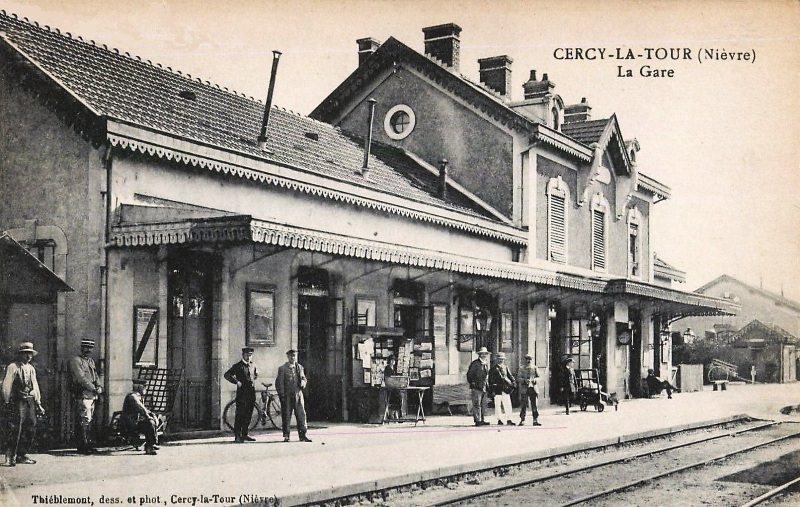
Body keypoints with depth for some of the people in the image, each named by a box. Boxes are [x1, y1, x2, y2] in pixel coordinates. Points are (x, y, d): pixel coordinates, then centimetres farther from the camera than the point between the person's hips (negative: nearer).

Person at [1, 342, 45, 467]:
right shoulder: (13, 367, -3)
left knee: (31, 429, 6)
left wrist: (38, 403, 16)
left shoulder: (31, 368, 16)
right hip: (17, 401, -7)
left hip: (30, 401, 7)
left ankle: (21, 455, 16)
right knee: (14, 429, -11)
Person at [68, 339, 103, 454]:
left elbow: (95, 376, 19)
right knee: (84, 421, -10)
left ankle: (88, 444, 15)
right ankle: (83, 446, -8)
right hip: (82, 396, -9)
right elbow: (81, 379, -15)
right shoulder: (75, 361, -7)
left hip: (92, 396, 9)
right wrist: (94, 388, -15)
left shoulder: (91, 361, 21)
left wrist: (99, 387, -1)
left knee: (89, 421, 11)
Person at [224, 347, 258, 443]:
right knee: (239, 415, -4)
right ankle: (237, 436, 0)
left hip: (251, 394, 6)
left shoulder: (253, 366, 14)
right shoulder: (238, 366, -4)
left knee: (248, 416, 10)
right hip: (242, 394, -6)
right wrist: (236, 381, -17)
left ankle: (245, 435, 19)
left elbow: (256, 374, 35)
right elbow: (227, 375, -11)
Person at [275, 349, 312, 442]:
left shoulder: (299, 367, 12)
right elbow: (279, 383, -2)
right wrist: (282, 395, -8)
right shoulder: (282, 369, -1)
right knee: (286, 416, 1)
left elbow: (304, 378, 18)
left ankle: (302, 436, 5)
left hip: (298, 394, 3)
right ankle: (286, 436, 10)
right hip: (287, 396, -3)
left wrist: (303, 382, -6)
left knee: (301, 414, 0)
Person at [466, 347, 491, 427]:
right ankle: (477, 420, -6)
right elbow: (469, 374, -7)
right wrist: (471, 384, -10)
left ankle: (483, 420, 15)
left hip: (484, 388, 8)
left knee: (484, 404, 9)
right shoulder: (475, 363, -7)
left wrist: (487, 386, 16)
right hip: (476, 388, -8)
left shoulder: (486, 364, 17)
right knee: (477, 404, -7)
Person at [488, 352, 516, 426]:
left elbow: (510, 376, 14)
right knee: (498, 405, 0)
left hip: (506, 389, 3)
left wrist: (513, 383, -5)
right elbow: (490, 380, 1)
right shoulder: (493, 369, 3)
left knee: (508, 405, -1)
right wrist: (492, 390, -5)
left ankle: (508, 420, 4)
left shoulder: (506, 368, 15)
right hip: (497, 390, -3)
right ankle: (499, 420, 7)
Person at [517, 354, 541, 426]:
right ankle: (522, 420, 4)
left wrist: (535, 380, -15)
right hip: (524, 389, -1)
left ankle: (535, 420, 5)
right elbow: (518, 378, -1)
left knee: (535, 406, 0)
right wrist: (524, 380, -19)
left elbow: (538, 377, 7)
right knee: (523, 405, -3)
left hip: (534, 388, 1)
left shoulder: (535, 368, 10)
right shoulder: (522, 369, 5)